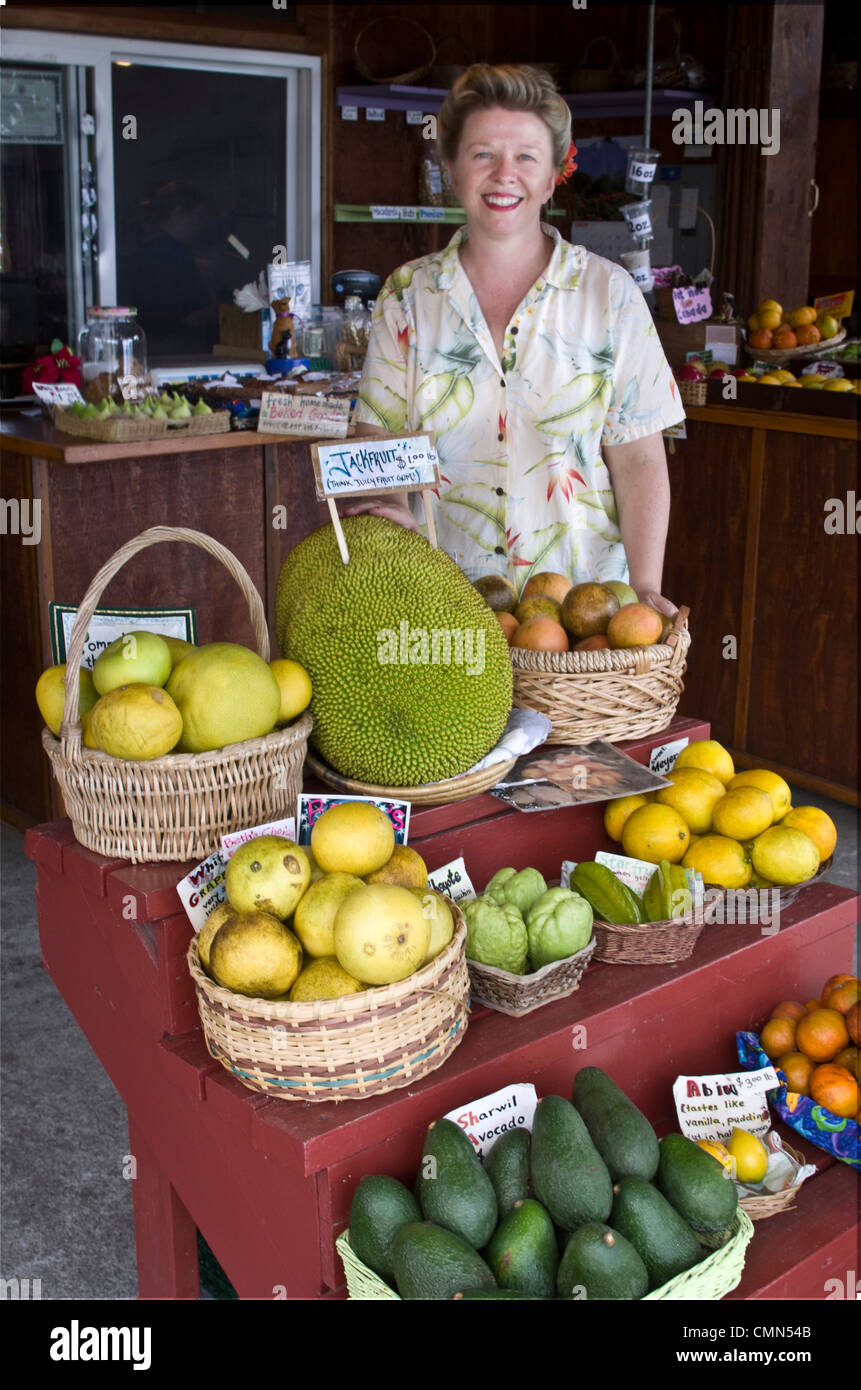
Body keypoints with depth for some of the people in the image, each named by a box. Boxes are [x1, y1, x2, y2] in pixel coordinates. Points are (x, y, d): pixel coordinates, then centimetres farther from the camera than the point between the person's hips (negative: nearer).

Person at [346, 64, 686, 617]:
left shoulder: (610, 293, 1)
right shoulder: (408, 296, 5)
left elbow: (638, 459, -3)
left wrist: (645, 589, -12)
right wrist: (394, 509, -17)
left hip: (584, 592, -1)